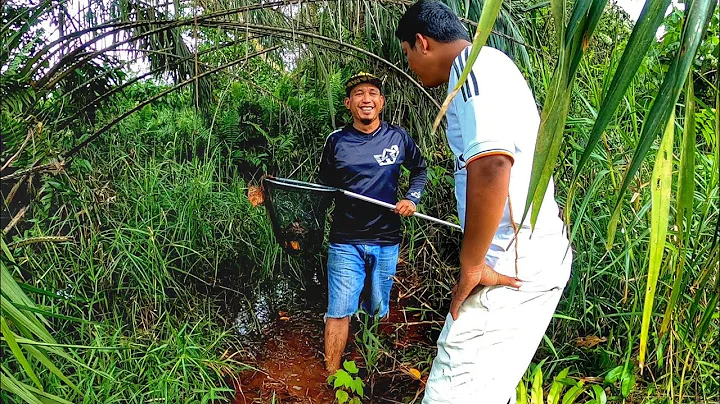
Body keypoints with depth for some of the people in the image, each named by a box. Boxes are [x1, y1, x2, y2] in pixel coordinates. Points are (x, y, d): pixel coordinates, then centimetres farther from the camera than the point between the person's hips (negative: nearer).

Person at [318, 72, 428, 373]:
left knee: (378, 311, 13)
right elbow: (324, 188, 7)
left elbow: (420, 169, 17)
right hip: (345, 243, -1)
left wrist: (412, 198, 1)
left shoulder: (398, 138, 1)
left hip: (386, 242, 2)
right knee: (339, 312, -3)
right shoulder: (336, 141, -1)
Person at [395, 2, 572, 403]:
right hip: (538, 255, 11)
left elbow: (491, 164, -27)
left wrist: (471, 266, -19)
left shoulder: (474, 63, -11)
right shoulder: (489, 66, 22)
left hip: (515, 265, -11)